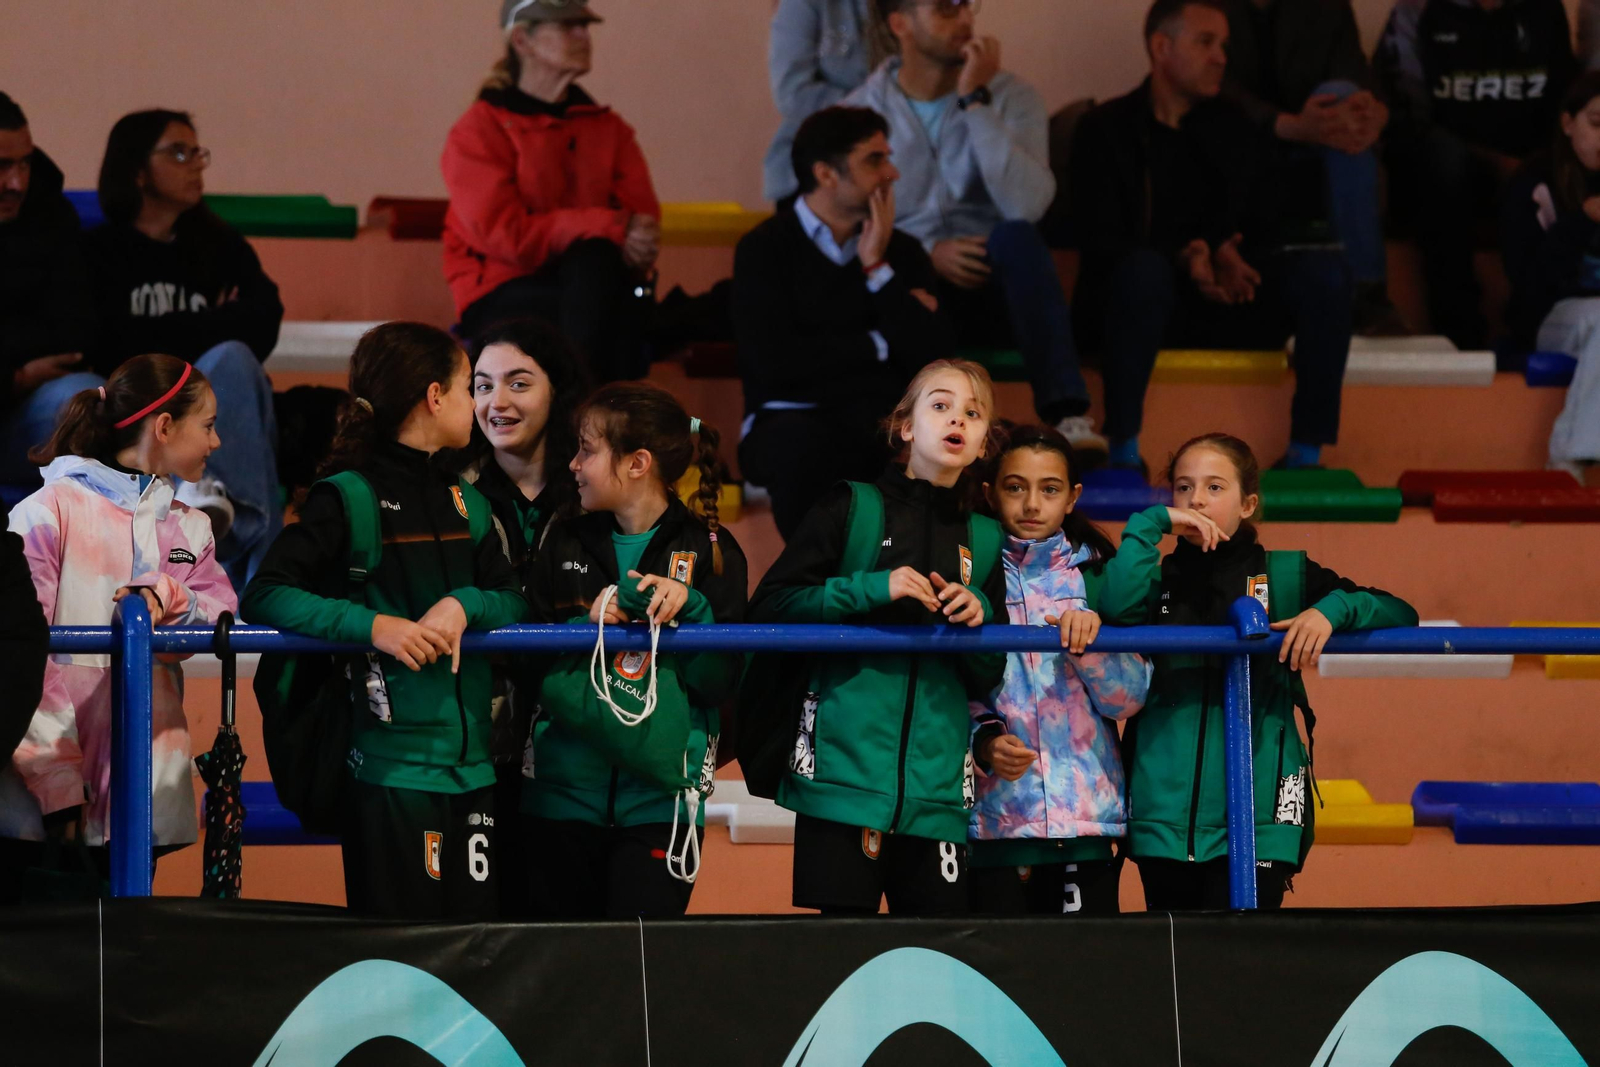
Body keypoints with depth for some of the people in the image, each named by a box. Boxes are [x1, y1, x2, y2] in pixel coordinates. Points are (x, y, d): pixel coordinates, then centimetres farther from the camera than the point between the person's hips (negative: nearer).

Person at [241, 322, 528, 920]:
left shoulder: (467, 503, 17)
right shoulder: (349, 497, -5)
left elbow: (515, 602, 13)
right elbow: (265, 595, -12)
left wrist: (466, 605, -10)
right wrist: (376, 626, -24)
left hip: (471, 762, 6)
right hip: (392, 762, -6)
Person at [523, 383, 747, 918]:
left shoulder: (709, 549, 3)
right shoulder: (567, 543, 12)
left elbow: (721, 682, -2)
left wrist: (688, 608, -15)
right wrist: (590, 623, -8)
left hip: (661, 798, -3)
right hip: (563, 789, 3)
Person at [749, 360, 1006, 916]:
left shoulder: (983, 541, 18)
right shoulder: (853, 509, 8)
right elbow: (767, 608, -1)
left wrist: (980, 616, -1)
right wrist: (870, 590, -10)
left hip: (938, 783, 4)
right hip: (847, 765, -3)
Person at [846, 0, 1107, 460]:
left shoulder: (1010, 97, 3)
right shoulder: (863, 109, 6)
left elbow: (1027, 206, -15)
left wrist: (976, 103, -15)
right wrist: (928, 253, -17)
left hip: (995, 292, 1)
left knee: (1015, 237, -34)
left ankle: (1068, 416, -42)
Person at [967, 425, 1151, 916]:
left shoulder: (1094, 576, 11)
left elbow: (1130, 697, 3)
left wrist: (1090, 637, -14)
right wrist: (984, 742, -16)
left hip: (1084, 807, 1)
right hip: (995, 814, -1)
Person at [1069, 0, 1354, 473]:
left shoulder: (1237, 132, 16)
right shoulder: (1107, 129, 2)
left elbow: (1265, 234, 11)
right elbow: (1101, 243, -8)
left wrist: (1233, 264, -14)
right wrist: (1183, 261, -26)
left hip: (1227, 304, 4)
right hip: (1143, 300, -4)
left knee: (1325, 270, -22)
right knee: (1145, 269, -39)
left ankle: (1306, 454, -25)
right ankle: (1123, 454, -37)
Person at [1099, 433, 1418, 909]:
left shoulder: (1287, 576, 9)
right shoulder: (1161, 579, 12)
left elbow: (1399, 614, 4)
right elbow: (1116, 607, -12)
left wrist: (1331, 610, -15)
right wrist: (1152, 523, -5)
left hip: (1255, 813, -2)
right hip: (1167, 811, 2)